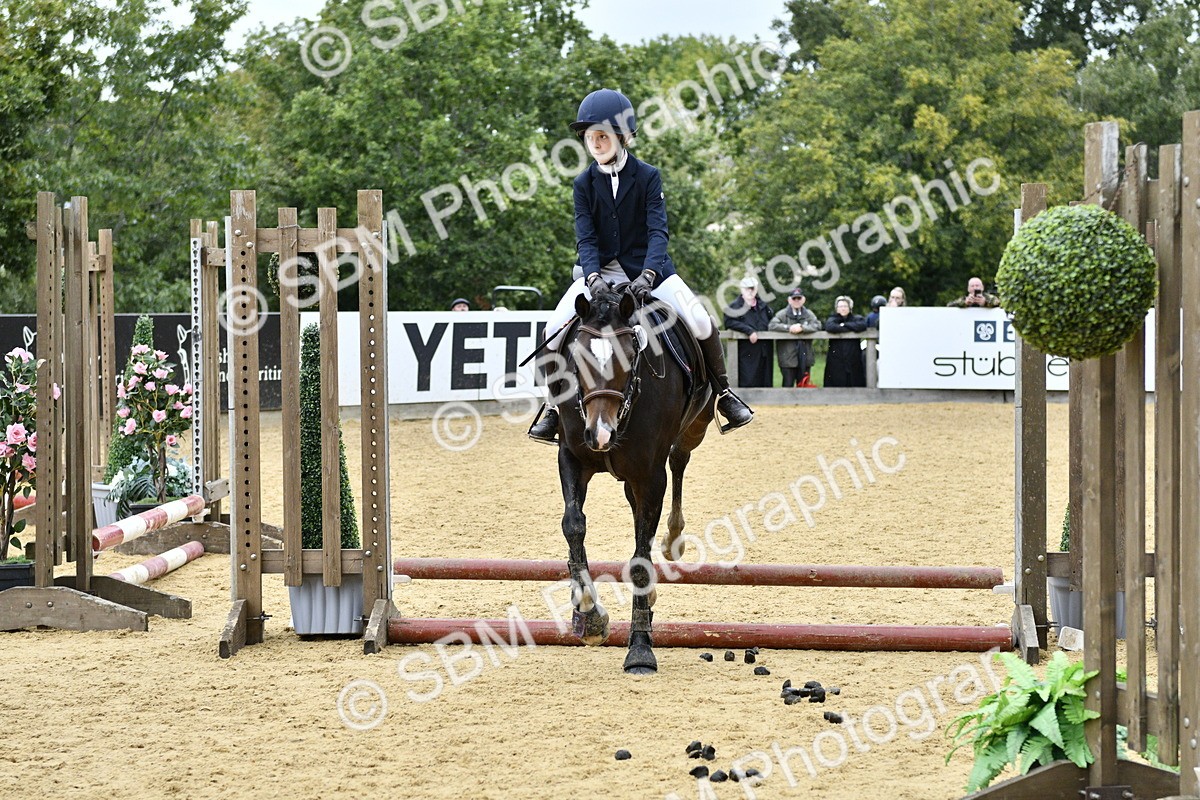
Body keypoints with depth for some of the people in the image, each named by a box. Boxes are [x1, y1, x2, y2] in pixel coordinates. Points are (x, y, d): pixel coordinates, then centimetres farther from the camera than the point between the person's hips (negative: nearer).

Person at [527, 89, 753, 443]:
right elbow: (586, 238, -9)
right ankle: (553, 404, -3)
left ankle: (722, 392, 4)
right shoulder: (584, 184, -3)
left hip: (647, 266, -2)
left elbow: (657, 230, -16)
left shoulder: (647, 176, -8)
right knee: (556, 327, -18)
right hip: (601, 269, 2)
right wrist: (593, 277, -30)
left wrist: (648, 274, -34)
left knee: (701, 323, -18)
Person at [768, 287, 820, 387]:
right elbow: (772, 326, -11)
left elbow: (817, 325, -6)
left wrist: (802, 327, -20)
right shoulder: (782, 314, 2)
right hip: (788, 358, -3)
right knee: (788, 386, -4)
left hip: (804, 358, 3)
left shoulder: (809, 314, 10)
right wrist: (788, 328, -20)